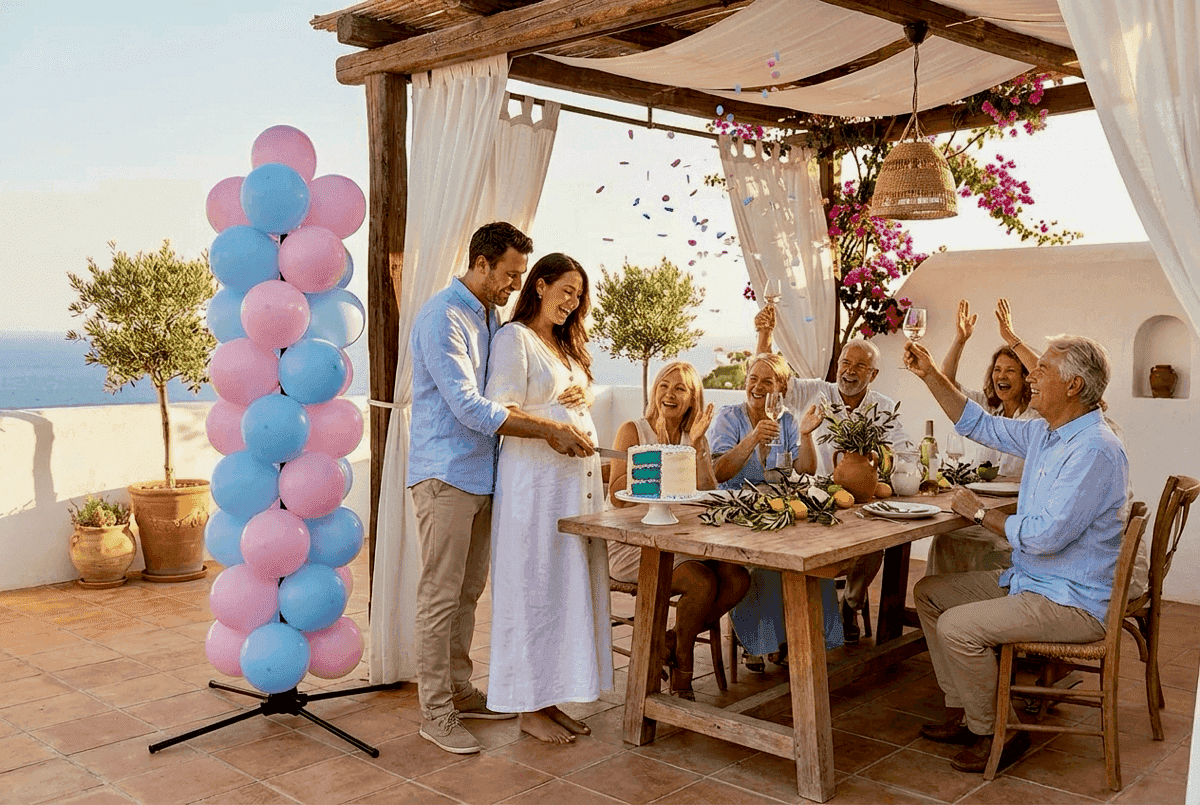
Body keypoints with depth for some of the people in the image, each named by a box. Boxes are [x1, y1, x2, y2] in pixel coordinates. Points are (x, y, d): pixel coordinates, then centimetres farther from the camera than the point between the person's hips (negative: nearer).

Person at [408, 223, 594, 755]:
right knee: (440, 595, -3)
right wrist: (548, 430, -22)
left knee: (468, 592, 15)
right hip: (444, 474, -9)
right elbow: (469, 406, -21)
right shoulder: (443, 317, -14)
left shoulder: (490, 318, 15)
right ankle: (435, 712, 5)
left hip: (480, 473, 9)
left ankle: (458, 691, 26)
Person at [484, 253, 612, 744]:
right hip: (535, 480, -8)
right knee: (536, 588, -3)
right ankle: (529, 708, 7)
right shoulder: (514, 338, -5)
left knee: (570, 586, 8)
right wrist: (556, 426, -21)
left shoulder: (565, 344, 22)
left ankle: (550, 699, 17)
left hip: (578, 478, 8)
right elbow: (501, 412, -12)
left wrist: (583, 396, 7)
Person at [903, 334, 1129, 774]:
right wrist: (930, 374, 10)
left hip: (1070, 602, -10)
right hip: (1028, 580, 10)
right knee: (928, 592, 12)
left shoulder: (1095, 450, -25)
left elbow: (1045, 536, -29)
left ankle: (994, 730, 0)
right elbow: (979, 425, 18)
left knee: (957, 627, -23)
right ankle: (963, 711, 16)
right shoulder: (1044, 433, 5)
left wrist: (981, 512, -14)